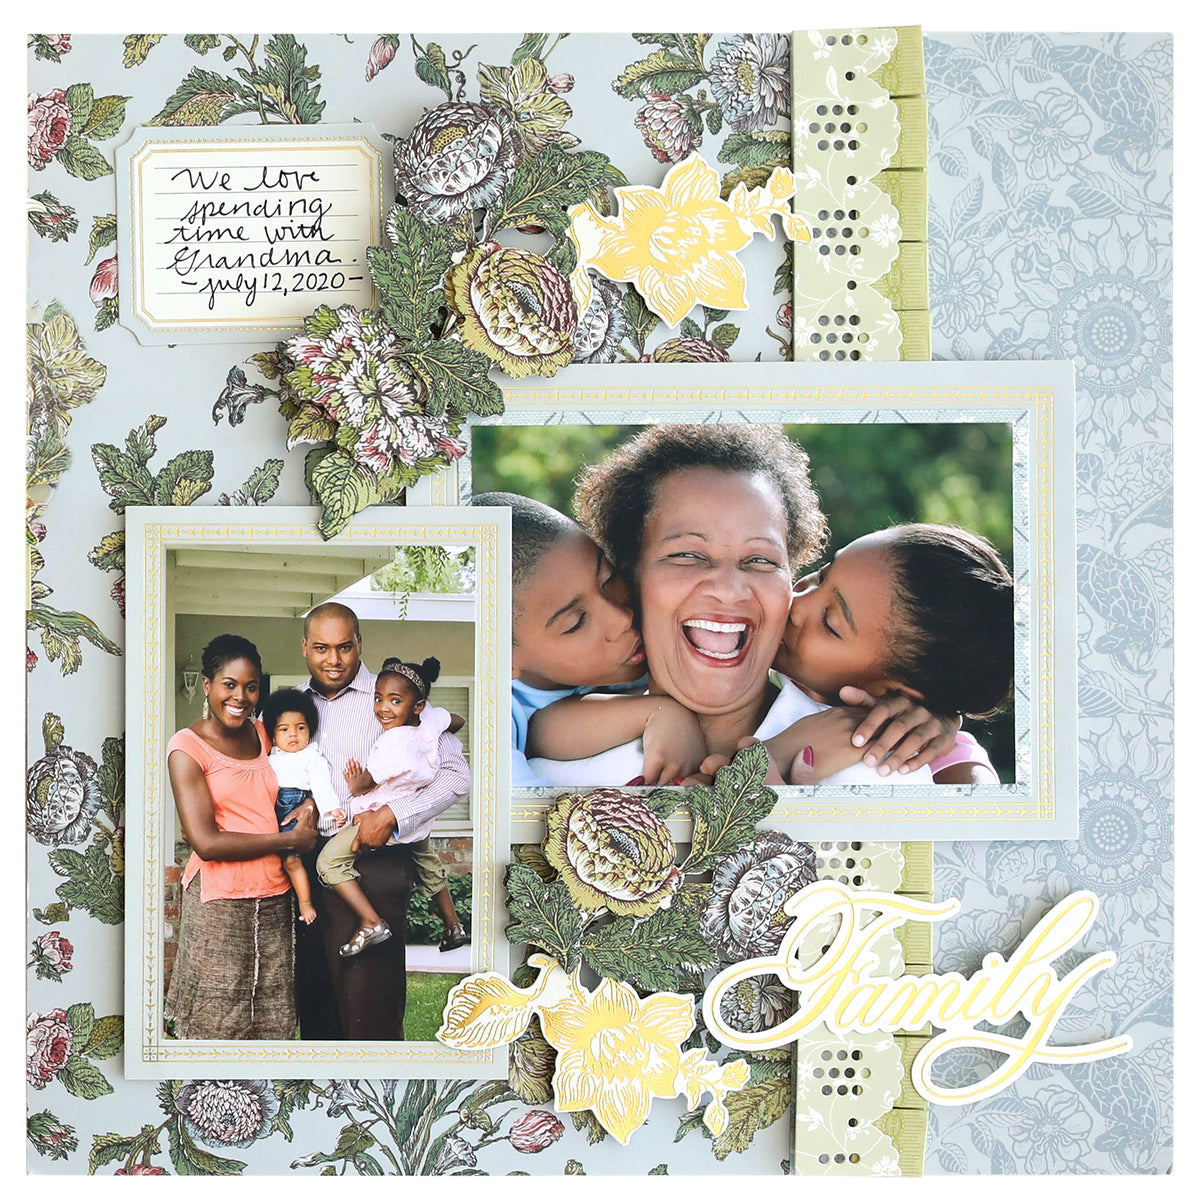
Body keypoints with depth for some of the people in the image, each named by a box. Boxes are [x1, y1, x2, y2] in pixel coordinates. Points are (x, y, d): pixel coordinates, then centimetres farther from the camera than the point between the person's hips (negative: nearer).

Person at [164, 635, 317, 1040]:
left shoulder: (263, 734, 11)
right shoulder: (187, 747, -7)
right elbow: (206, 842, -15)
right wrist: (290, 840, -11)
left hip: (274, 896, 5)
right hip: (219, 901, -5)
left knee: (274, 1021, 8)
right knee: (219, 1022, 0)